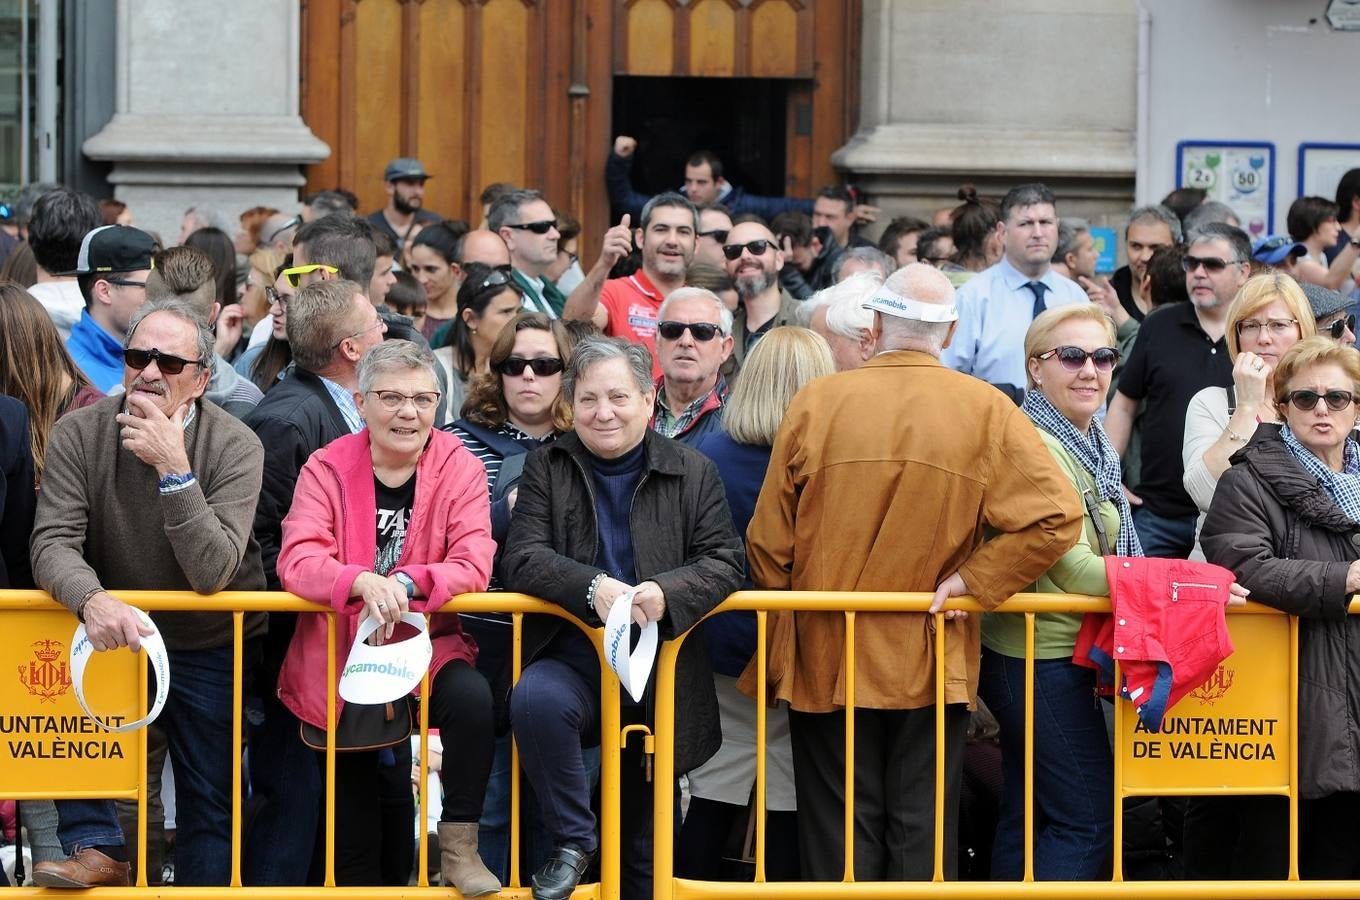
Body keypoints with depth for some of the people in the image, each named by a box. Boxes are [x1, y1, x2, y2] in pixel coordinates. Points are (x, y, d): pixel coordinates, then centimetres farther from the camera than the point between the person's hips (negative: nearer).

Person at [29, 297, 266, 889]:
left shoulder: (234, 448, -16)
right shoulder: (79, 435, -11)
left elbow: (211, 573, -26)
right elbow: (54, 542, -21)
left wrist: (173, 468, -35)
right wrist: (93, 600, -42)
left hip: (208, 647, 0)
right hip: (116, 630, 0)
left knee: (212, 806, 4)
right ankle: (97, 849, -23)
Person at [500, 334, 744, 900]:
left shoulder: (693, 473, 5)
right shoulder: (546, 468, 4)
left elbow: (724, 562, -3)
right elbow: (521, 559, -7)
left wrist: (667, 592, -24)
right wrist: (592, 587, -25)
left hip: (661, 668, 1)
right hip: (574, 658, -1)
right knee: (535, 699, -37)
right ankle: (573, 841, -20)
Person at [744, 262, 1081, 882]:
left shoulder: (816, 402, -6)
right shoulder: (986, 411, -6)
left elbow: (769, 542, -1)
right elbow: (1056, 518, -14)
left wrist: (787, 620, 15)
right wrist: (972, 581, -6)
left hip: (827, 662, 0)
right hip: (933, 667, 0)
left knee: (839, 838, 6)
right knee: (922, 838, 6)